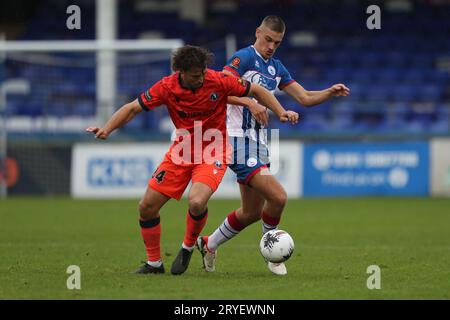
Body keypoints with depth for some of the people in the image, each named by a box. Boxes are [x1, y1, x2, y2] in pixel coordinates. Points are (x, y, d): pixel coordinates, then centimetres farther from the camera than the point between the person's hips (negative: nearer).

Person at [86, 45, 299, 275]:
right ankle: (154, 263, 20)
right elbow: (133, 108, -7)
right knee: (147, 207, 0)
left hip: (212, 154, -3)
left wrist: (281, 112, -13)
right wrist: (106, 129, -21)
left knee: (196, 202, -29)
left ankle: (188, 248, 1)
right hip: (181, 151, 3)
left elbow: (257, 91, -3)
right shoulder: (167, 87, -13)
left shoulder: (219, 81, -17)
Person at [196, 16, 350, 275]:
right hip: (239, 141, -9)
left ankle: (209, 244, 33)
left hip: (259, 143, 9)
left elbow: (304, 97, 16)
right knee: (278, 197, -19)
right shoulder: (244, 58, -9)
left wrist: (331, 93, -1)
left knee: (252, 212, 14)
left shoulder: (276, 68, 16)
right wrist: (250, 102, -31)